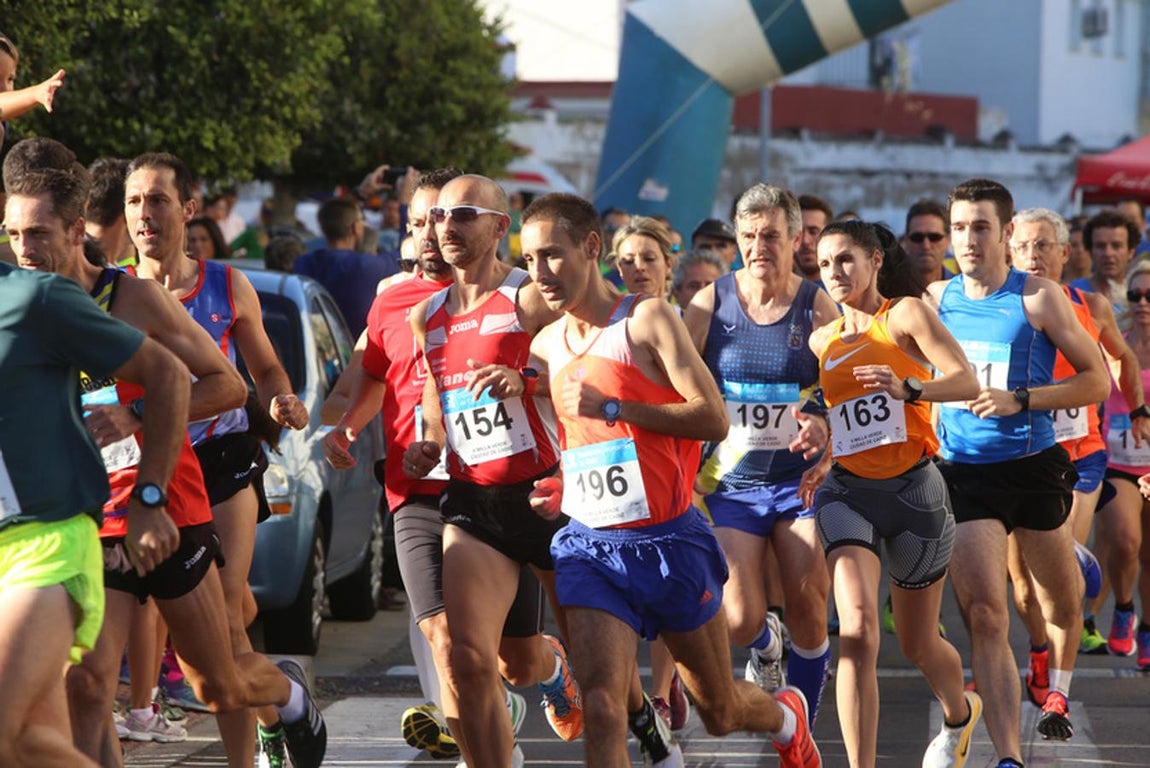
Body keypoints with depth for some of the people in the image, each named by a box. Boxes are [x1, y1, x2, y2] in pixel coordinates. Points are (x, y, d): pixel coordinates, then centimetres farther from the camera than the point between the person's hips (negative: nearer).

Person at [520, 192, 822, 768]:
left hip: (669, 541, -4)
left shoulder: (648, 320, -8)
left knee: (719, 711, 13)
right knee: (601, 709, -17)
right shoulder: (545, 346, 10)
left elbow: (713, 418, -17)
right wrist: (558, 491, 4)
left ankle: (786, 717, 44)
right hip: (589, 543, 4)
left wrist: (613, 407, -22)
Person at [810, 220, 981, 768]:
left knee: (918, 645, 12)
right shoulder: (822, 341, 12)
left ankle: (959, 714, 46)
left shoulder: (906, 313, -3)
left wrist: (909, 388, -34)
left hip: (914, 490, -3)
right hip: (847, 490, 3)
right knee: (858, 631, -21)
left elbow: (967, 382, -17)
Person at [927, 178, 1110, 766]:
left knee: (1059, 601, 18)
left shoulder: (1038, 298, -7)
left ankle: (1058, 691, 49)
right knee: (985, 617, -13)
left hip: (1034, 468, -1)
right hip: (965, 472, 1)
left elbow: (1097, 380, -7)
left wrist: (1019, 399, -18)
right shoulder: (936, 299, 3)